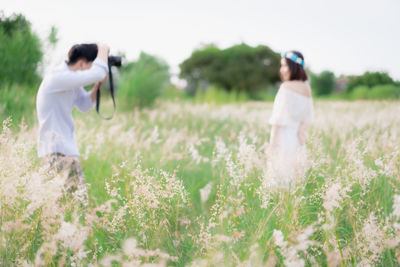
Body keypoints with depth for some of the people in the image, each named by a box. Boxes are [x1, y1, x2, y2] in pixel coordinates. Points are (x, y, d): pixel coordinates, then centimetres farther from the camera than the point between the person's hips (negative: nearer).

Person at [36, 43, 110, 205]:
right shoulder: (57, 77, -20)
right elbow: (97, 73, -29)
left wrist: (98, 85, 5)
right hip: (55, 151, -10)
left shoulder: (73, 82, 10)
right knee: (79, 199, -15)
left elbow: (84, 106, 20)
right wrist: (103, 52, -10)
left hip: (67, 148, 10)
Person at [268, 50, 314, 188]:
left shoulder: (286, 87, -11)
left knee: (280, 176, -5)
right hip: (298, 139, 7)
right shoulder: (306, 88, 10)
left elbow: (280, 118, -13)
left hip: (284, 136, -7)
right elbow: (308, 116, 8)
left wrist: (273, 142, -11)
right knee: (296, 174, 11)